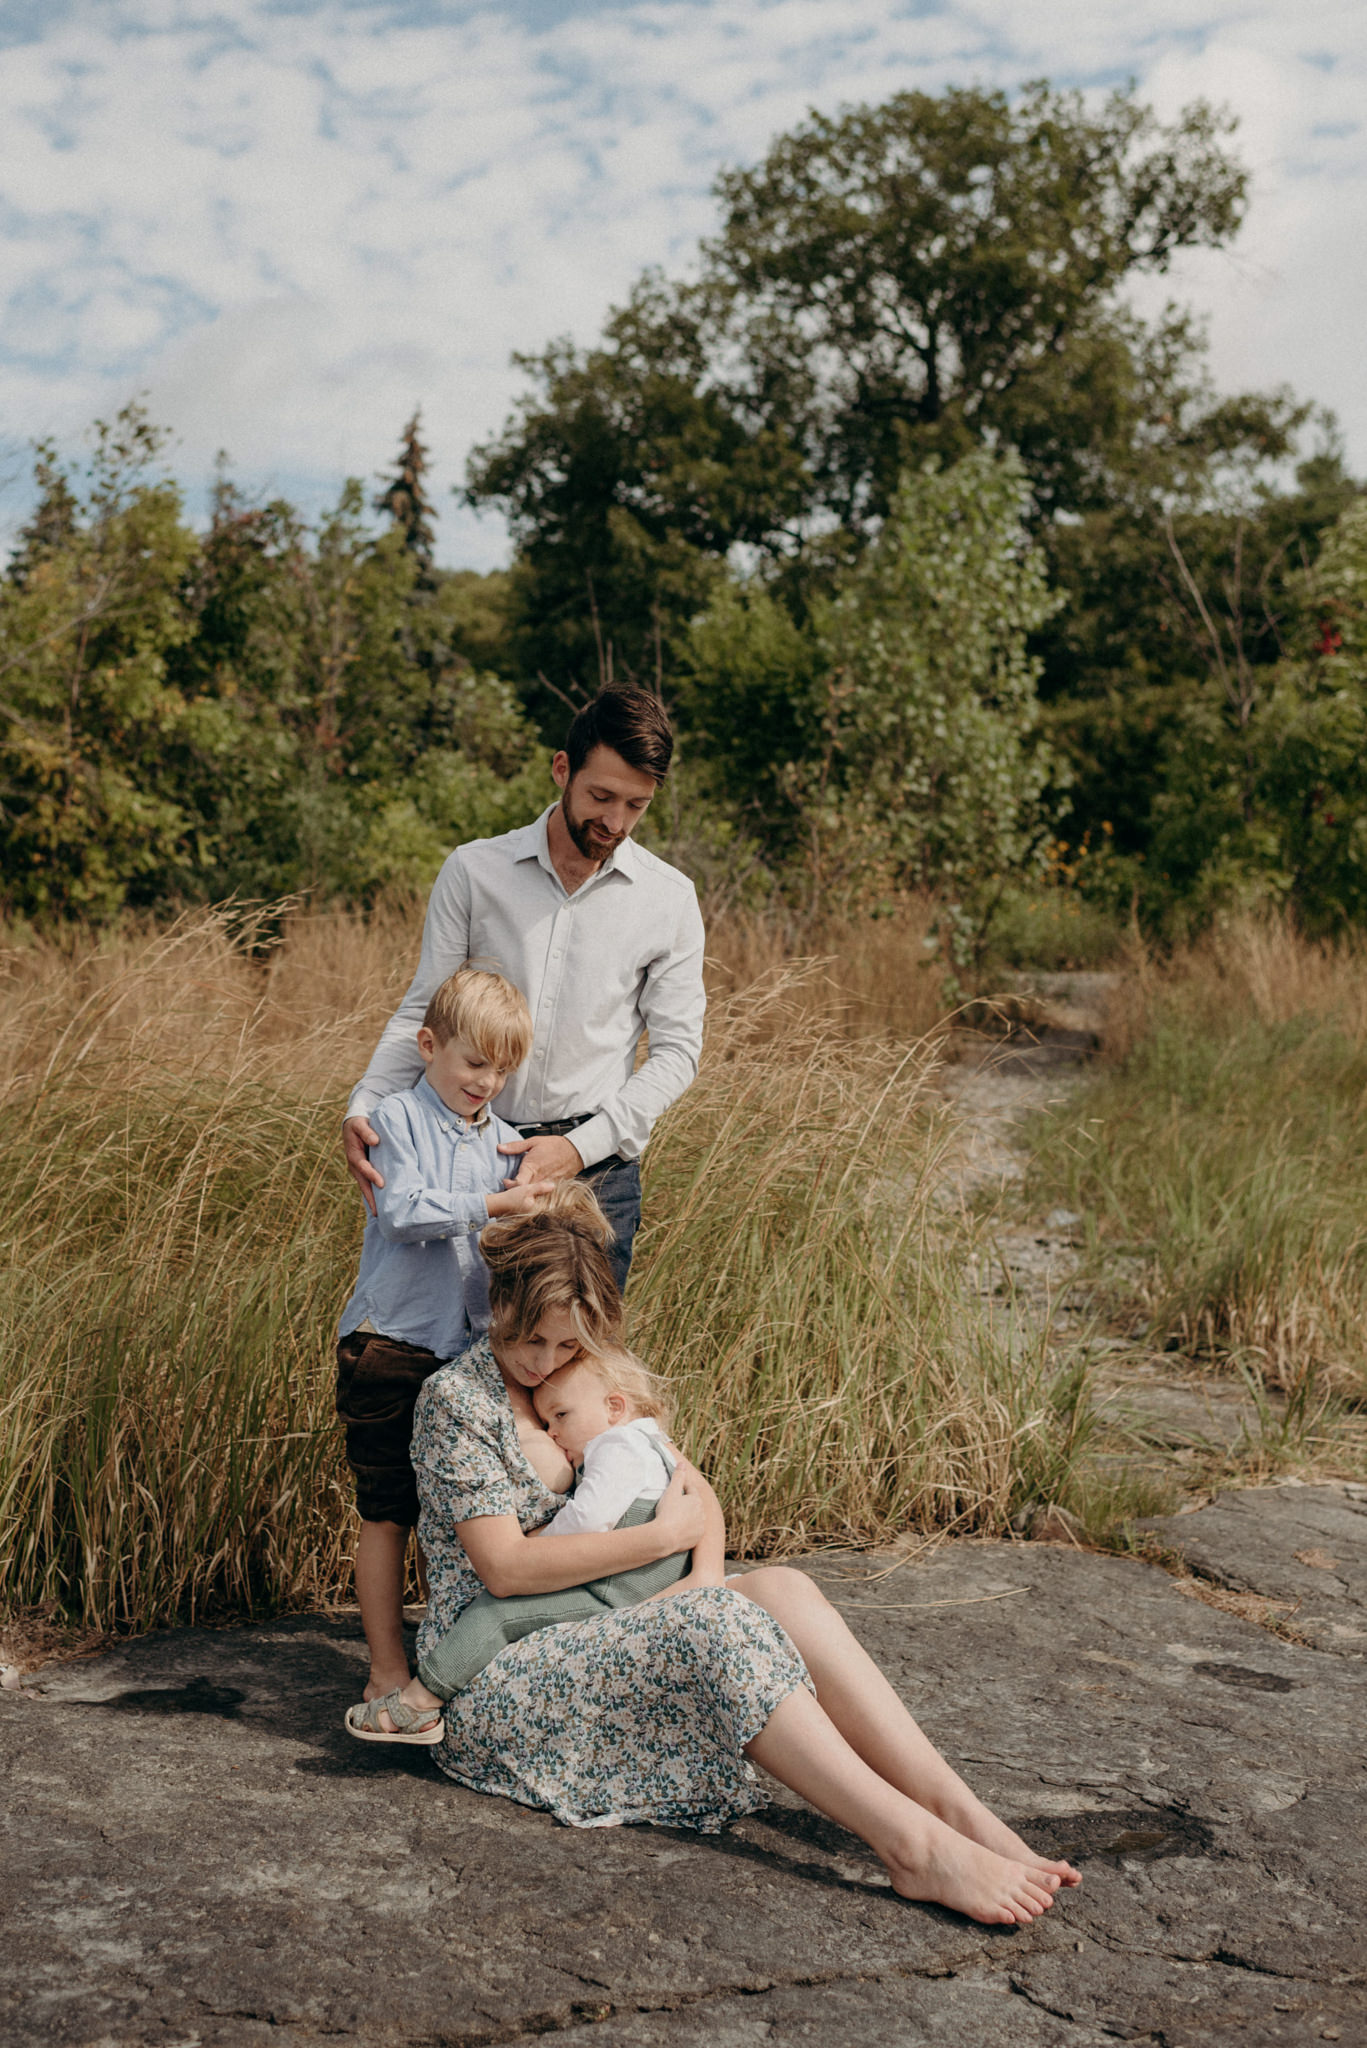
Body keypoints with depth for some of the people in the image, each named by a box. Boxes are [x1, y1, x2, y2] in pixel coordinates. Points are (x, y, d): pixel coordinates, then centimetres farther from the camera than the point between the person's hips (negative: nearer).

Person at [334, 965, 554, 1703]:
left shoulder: (501, 1138, 11)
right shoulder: (400, 1117, -6)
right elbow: (403, 1211, -19)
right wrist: (489, 1205, -22)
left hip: (467, 1350, 6)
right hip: (391, 1345, -5)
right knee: (388, 1513, 1)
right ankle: (388, 1672, 10)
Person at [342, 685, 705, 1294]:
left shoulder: (669, 898, 2)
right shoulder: (474, 870, 1)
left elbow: (676, 1048, 1)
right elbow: (423, 1010, 4)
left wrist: (583, 1146, -11)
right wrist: (365, 1107, -14)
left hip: (595, 1166, 0)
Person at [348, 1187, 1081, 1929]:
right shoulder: (455, 1400, -11)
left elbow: (695, 1491, 10)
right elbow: (504, 1566, -18)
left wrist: (705, 1574, -12)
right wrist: (663, 1536, -17)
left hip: (589, 1639, 6)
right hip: (490, 1682, -6)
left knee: (783, 1591, -21)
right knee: (716, 1623, -31)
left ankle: (966, 1817, -31)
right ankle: (913, 1847, -38)